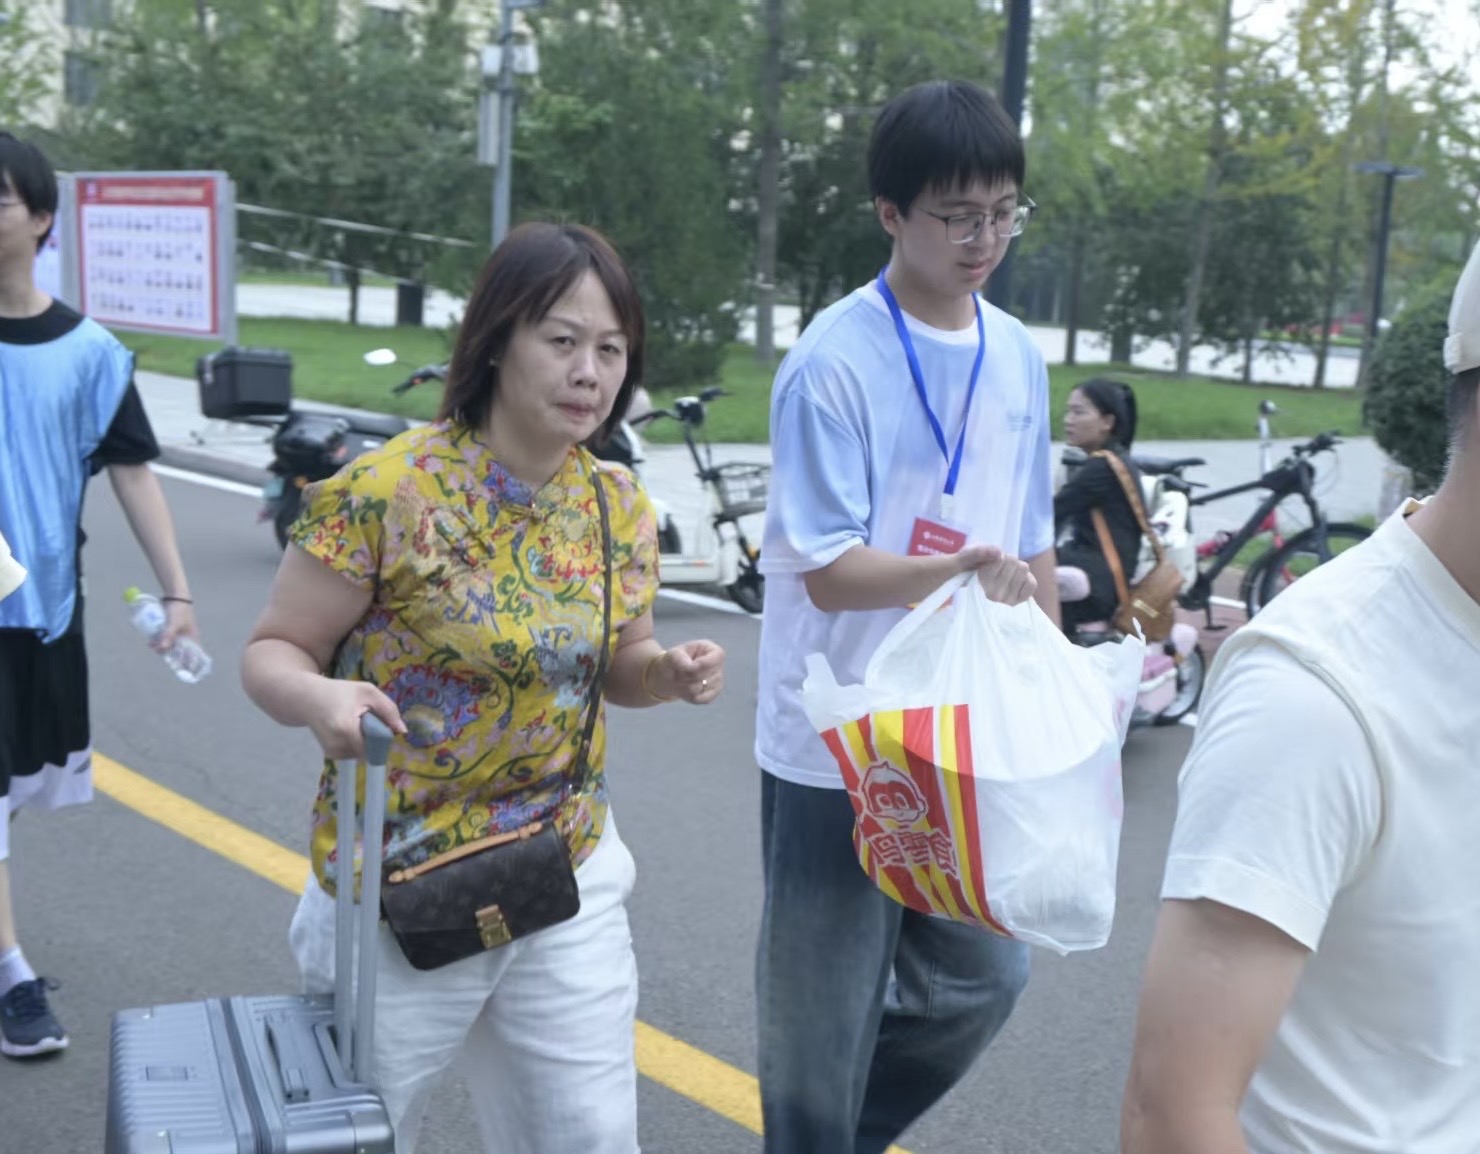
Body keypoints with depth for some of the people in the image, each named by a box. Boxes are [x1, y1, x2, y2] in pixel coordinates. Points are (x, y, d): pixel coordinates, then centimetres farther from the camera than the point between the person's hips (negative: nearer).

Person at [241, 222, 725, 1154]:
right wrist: (321, 698, -33)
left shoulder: (621, 506, -1)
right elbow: (273, 653, -11)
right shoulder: (386, 491, -18)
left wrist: (671, 673, -10)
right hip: (401, 894, -4)